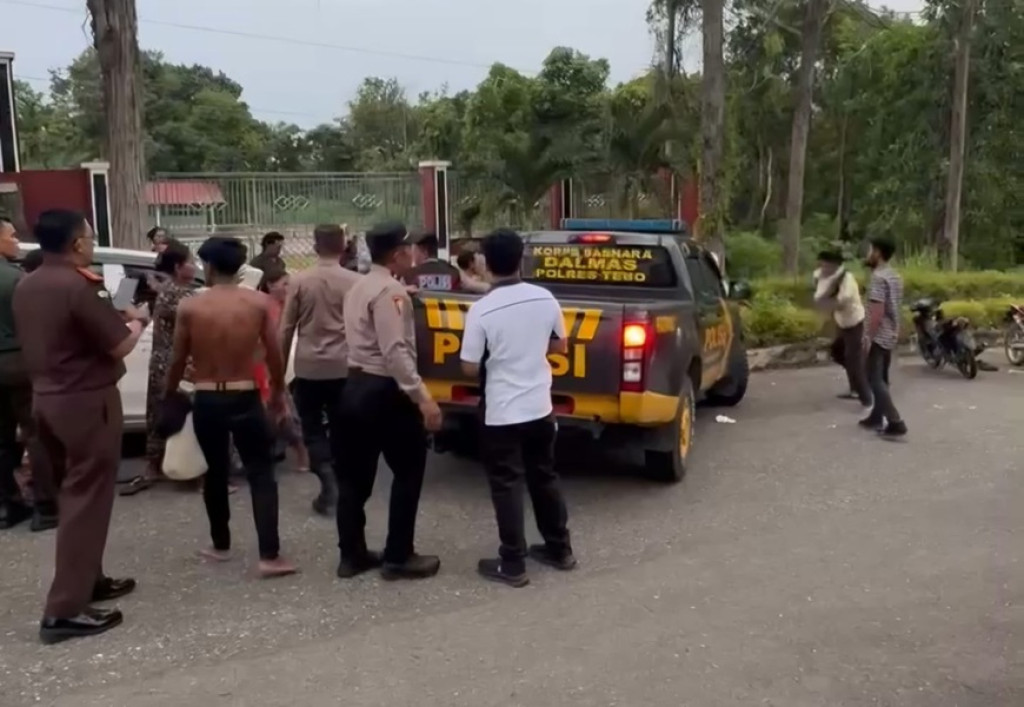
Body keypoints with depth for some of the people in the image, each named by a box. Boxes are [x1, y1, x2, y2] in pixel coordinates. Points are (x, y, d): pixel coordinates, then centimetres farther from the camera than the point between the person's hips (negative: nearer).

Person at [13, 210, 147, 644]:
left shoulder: (25, 288, 9)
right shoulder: (80, 288, -19)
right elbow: (120, 346, -16)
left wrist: (111, 319, 16)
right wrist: (136, 324, 5)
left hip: (45, 399, 9)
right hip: (85, 401, -9)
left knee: (73, 494, 19)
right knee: (86, 500, -4)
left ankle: (87, 580, 30)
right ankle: (64, 610, -3)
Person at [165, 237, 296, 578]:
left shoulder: (189, 307, -5)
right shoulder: (259, 302, -6)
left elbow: (178, 361, 1)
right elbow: (274, 354, -3)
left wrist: (168, 396, 18)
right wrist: (278, 391, 13)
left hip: (206, 400, 1)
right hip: (245, 398, -1)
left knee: (216, 472, 17)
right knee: (261, 474, 3)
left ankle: (220, 545, 30)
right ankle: (270, 555, -3)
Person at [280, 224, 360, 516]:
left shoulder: (299, 281, -4)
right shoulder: (355, 281, -6)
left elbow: (286, 328, 1)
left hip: (308, 366, 0)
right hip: (344, 365, 0)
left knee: (312, 427, 12)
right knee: (340, 428, 14)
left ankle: (327, 478, -8)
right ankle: (338, 485, 21)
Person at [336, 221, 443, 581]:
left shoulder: (358, 287, 14)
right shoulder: (390, 290, -17)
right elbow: (395, 351, -25)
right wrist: (422, 397, -26)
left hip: (356, 386, 9)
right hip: (384, 391, -9)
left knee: (355, 475, 12)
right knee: (408, 472, 3)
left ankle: (352, 555, 21)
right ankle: (398, 558, 9)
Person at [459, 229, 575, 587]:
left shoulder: (481, 310, -17)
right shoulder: (545, 298, -3)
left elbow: (470, 368, -11)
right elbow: (559, 345, 10)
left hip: (502, 412, -5)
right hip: (540, 407, 5)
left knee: (506, 486, 5)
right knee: (545, 477, 19)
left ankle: (512, 564, 13)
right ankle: (559, 549, 30)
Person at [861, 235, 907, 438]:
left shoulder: (878, 277, -19)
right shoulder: (895, 276, 12)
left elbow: (877, 311, -24)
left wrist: (868, 337, -21)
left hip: (878, 336, -10)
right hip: (891, 335, 10)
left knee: (875, 380, -7)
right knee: (881, 378, 17)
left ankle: (896, 423, -13)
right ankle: (876, 417, 26)